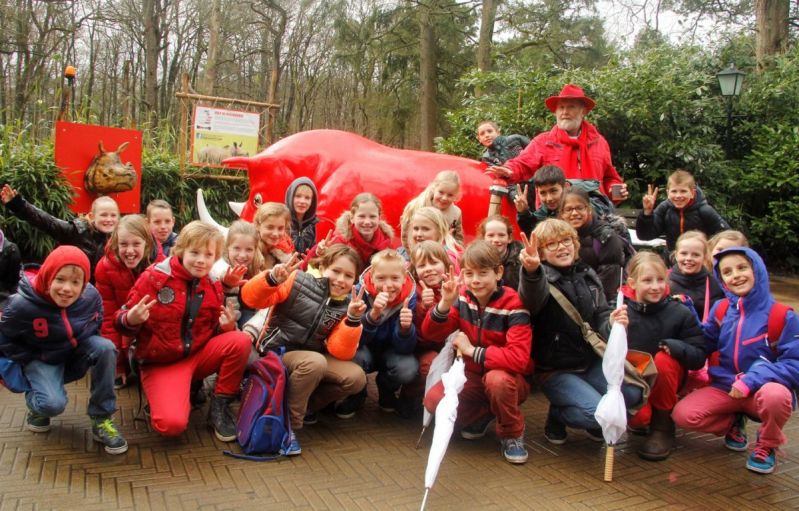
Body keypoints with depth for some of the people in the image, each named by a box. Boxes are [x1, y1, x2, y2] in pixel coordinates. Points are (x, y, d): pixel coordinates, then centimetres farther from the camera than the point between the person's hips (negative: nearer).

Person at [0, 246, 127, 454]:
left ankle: (101, 419, -15)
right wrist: (32, 363, -11)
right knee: (54, 404, -29)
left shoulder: (91, 296, -18)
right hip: (42, 360, -3)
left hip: (78, 355, 3)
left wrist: (93, 354, -5)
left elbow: (96, 327, 4)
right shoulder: (22, 305, -25)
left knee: (106, 347, -29)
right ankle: (36, 405, 15)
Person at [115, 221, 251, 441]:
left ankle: (219, 407, -5)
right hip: (160, 363, -4)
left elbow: (215, 332, 9)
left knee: (240, 341, -23)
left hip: (199, 355, 4)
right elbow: (123, 323, -6)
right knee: (172, 424, -27)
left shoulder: (214, 287, 1)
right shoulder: (154, 277, -12)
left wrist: (226, 326, -14)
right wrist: (131, 320, -30)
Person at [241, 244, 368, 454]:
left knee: (356, 377, -16)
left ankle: (306, 406, 6)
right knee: (315, 362, -35)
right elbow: (251, 298, -18)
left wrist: (353, 319, -23)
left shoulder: (345, 307, -1)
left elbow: (340, 352, -10)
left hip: (312, 357, 5)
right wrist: (272, 279, -37)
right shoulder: (298, 282, -12)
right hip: (278, 352, -5)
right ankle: (288, 423, -16)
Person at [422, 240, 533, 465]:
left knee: (497, 379, -38)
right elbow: (430, 333, -6)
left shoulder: (513, 305, -21)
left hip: (509, 380, -4)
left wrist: (472, 350, -24)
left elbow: (519, 358, -31)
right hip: (473, 376, 4)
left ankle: (512, 435, -8)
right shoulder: (464, 298, -6)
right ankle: (481, 416, 10)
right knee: (433, 400, -19)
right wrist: (445, 303, -24)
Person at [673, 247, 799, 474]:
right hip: (724, 389, 3)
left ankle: (767, 445, -4)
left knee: (775, 395, -39)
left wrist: (753, 380, -25)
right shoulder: (720, 309, 4)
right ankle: (733, 424, 13)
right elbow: (705, 345, 10)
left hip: (762, 389, -3)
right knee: (683, 414, -21)